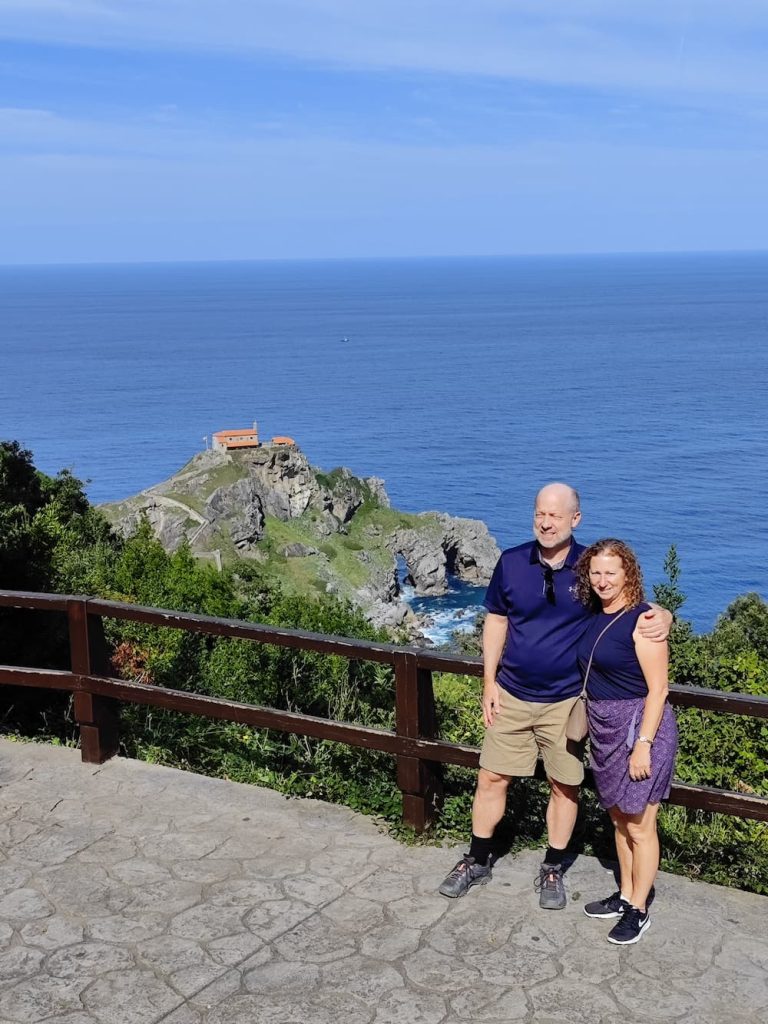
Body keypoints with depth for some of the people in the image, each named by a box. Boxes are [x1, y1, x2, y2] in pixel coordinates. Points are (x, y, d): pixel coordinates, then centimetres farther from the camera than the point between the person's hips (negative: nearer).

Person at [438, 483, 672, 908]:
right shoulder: (511, 562, -5)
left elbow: (635, 609, -2)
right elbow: (496, 621, 4)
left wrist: (661, 617, -27)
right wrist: (489, 681, 0)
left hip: (565, 702, -1)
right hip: (511, 696, 1)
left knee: (565, 787, 9)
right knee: (491, 778, 9)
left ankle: (552, 870, 29)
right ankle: (477, 861, 28)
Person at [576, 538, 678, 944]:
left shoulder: (642, 620, -17)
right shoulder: (595, 617, 6)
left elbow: (657, 689, -17)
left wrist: (643, 744, -20)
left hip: (639, 727, -8)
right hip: (605, 729, 8)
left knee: (639, 826, 3)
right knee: (619, 818, 19)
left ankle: (639, 911, 17)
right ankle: (625, 895, 34)